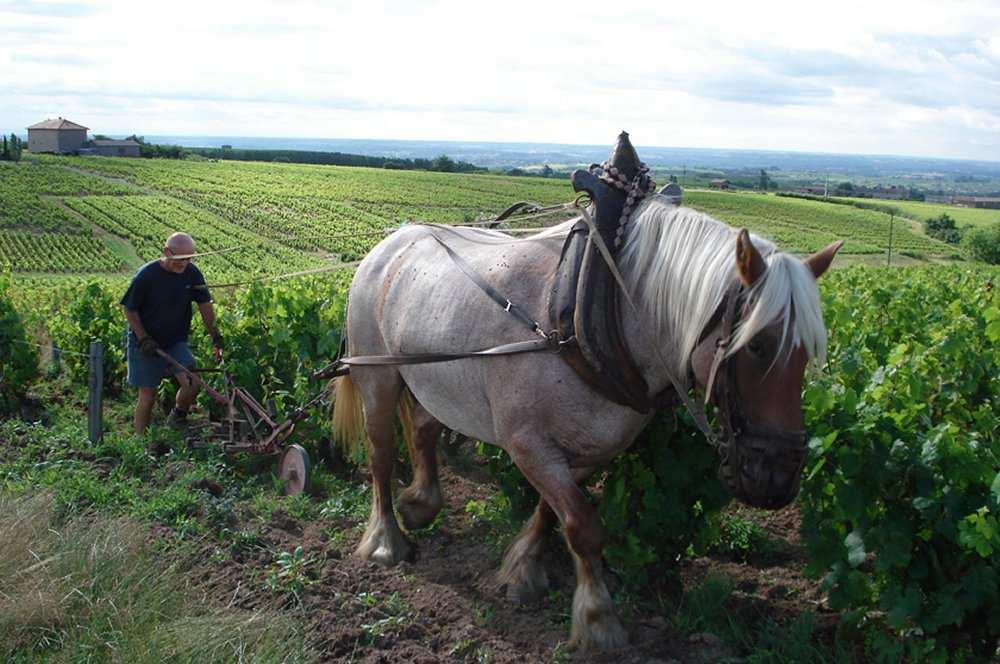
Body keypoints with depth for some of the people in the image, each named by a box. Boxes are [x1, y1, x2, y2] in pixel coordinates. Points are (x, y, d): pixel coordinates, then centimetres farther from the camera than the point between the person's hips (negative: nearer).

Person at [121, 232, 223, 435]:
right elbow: (130, 310, -9)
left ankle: (177, 417, 13)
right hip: (146, 345, -3)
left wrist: (216, 337, -4)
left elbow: (205, 306, 1)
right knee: (148, 395, 1)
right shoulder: (146, 275, -18)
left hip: (176, 342, 3)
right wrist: (144, 340, -16)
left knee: (192, 384, -16)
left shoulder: (192, 273, -8)